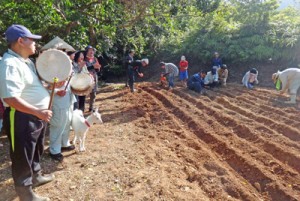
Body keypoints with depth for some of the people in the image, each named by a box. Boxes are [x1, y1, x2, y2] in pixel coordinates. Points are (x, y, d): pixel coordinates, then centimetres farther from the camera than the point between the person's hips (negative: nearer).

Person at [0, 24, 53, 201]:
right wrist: (38, 112, -32)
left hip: (36, 115, 10)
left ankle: (36, 176, 49)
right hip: (21, 118, -10)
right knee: (23, 157, 8)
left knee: (37, 150, 26)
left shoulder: (27, 61, 9)